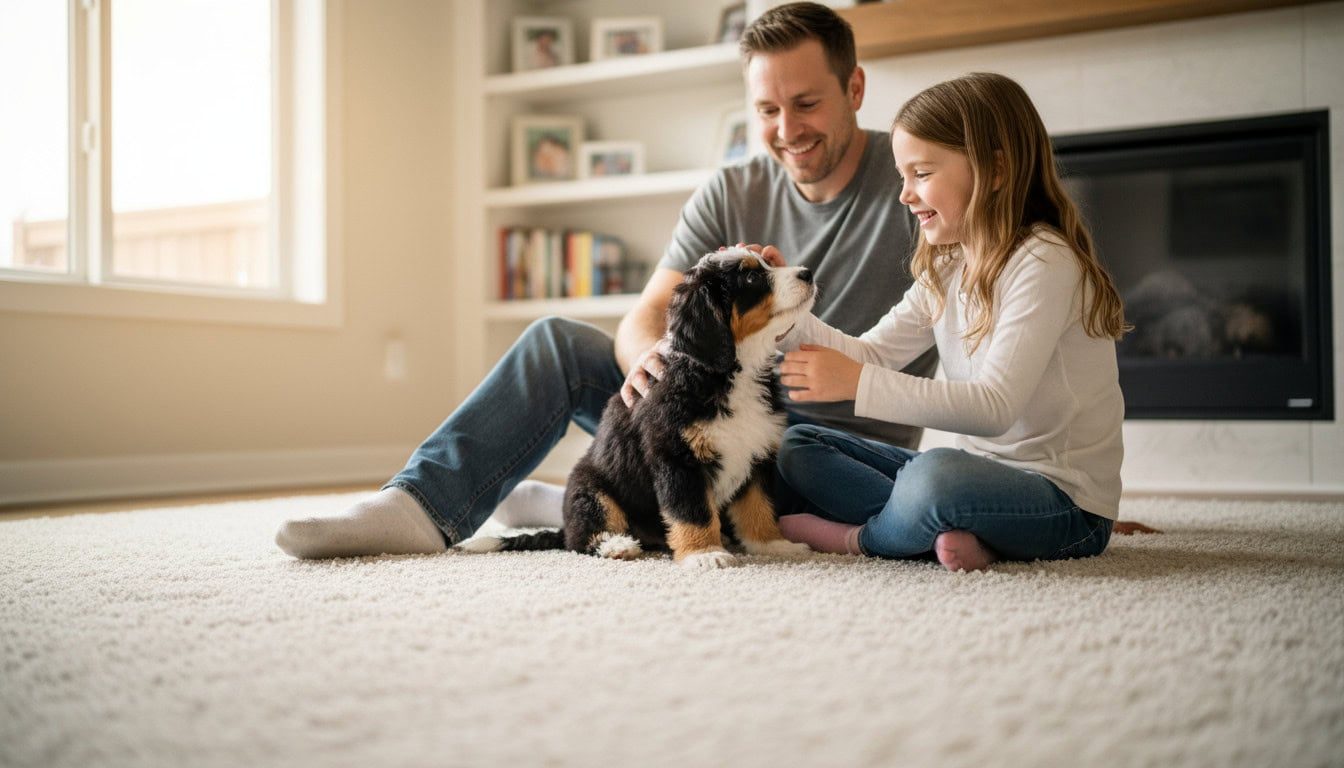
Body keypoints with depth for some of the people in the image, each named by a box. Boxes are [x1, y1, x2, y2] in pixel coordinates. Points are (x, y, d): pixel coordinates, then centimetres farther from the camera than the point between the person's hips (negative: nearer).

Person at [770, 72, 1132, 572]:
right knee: (797, 449, 3)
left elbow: (994, 406, -26)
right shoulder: (946, 270, 11)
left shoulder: (1044, 262, -17)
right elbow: (870, 353, 4)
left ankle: (858, 537, -6)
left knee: (938, 473, -41)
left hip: (1066, 501, -8)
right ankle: (949, 532, -16)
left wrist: (858, 383, -31)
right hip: (980, 475, 9)